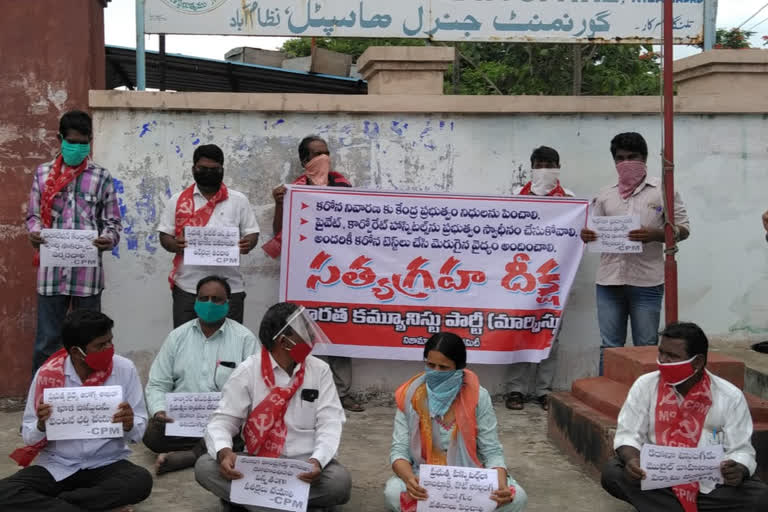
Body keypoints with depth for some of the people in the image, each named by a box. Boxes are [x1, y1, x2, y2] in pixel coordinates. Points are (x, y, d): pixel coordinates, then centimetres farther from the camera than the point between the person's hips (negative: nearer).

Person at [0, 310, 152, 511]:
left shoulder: (124, 369, -9)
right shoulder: (48, 374, -9)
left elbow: (140, 431, -5)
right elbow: (28, 437, -1)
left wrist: (129, 425, -28)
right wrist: (41, 426, -24)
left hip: (107, 464, 0)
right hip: (56, 466, 1)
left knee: (141, 481, -32)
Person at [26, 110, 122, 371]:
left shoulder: (102, 177, 4)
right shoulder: (43, 173, 8)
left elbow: (113, 222, 6)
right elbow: (33, 215, 12)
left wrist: (109, 238, -16)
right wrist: (34, 232, -10)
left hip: (88, 271, -1)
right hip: (51, 271, 1)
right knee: (47, 340, 6)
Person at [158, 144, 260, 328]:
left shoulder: (239, 201, 7)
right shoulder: (178, 201, 8)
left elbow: (252, 233, 8)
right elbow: (165, 236, 8)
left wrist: (249, 243, -15)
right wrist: (175, 245, -15)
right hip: (187, 287, 0)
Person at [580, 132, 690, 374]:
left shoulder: (663, 190, 4)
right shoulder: (605, 195, 13)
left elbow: (682, 229, 2)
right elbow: (595, 230, 15)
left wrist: (655, 234, -17)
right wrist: (587, 235, -9)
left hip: (646, 281, -3)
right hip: (609, 280, 3)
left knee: (646, 347, 4)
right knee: (609, 346, 8)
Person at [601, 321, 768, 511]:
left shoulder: (730, 396, -3)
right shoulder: (645, 385, -1)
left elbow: (741, 449, -2)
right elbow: (628, 434, 0)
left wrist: (738, 471, -26)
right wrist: (632, 459, -24)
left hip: (711, 485, 0)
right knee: (613, 473, -26)